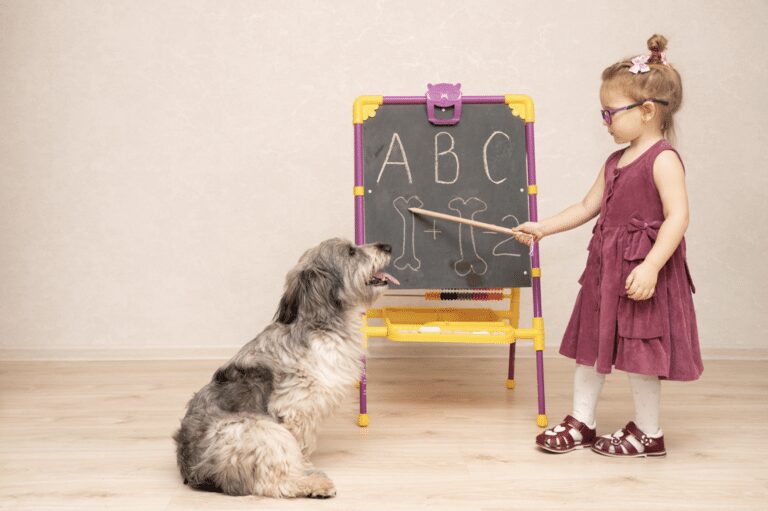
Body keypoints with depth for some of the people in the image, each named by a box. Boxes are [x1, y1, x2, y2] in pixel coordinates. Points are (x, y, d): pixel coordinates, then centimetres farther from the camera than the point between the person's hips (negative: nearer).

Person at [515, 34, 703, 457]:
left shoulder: (663, 159, -14)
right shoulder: (615, 161, 12)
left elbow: (678, 216, -22)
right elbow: (588, 207, 17)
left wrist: (651, 266, -28)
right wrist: (544, 227, 13)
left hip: (642, 270, -9)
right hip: (606, 265, 9)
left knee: (639, 349, 2)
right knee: (590, 341, 13)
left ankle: (648, 432, 19)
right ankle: (580, 422, 25)